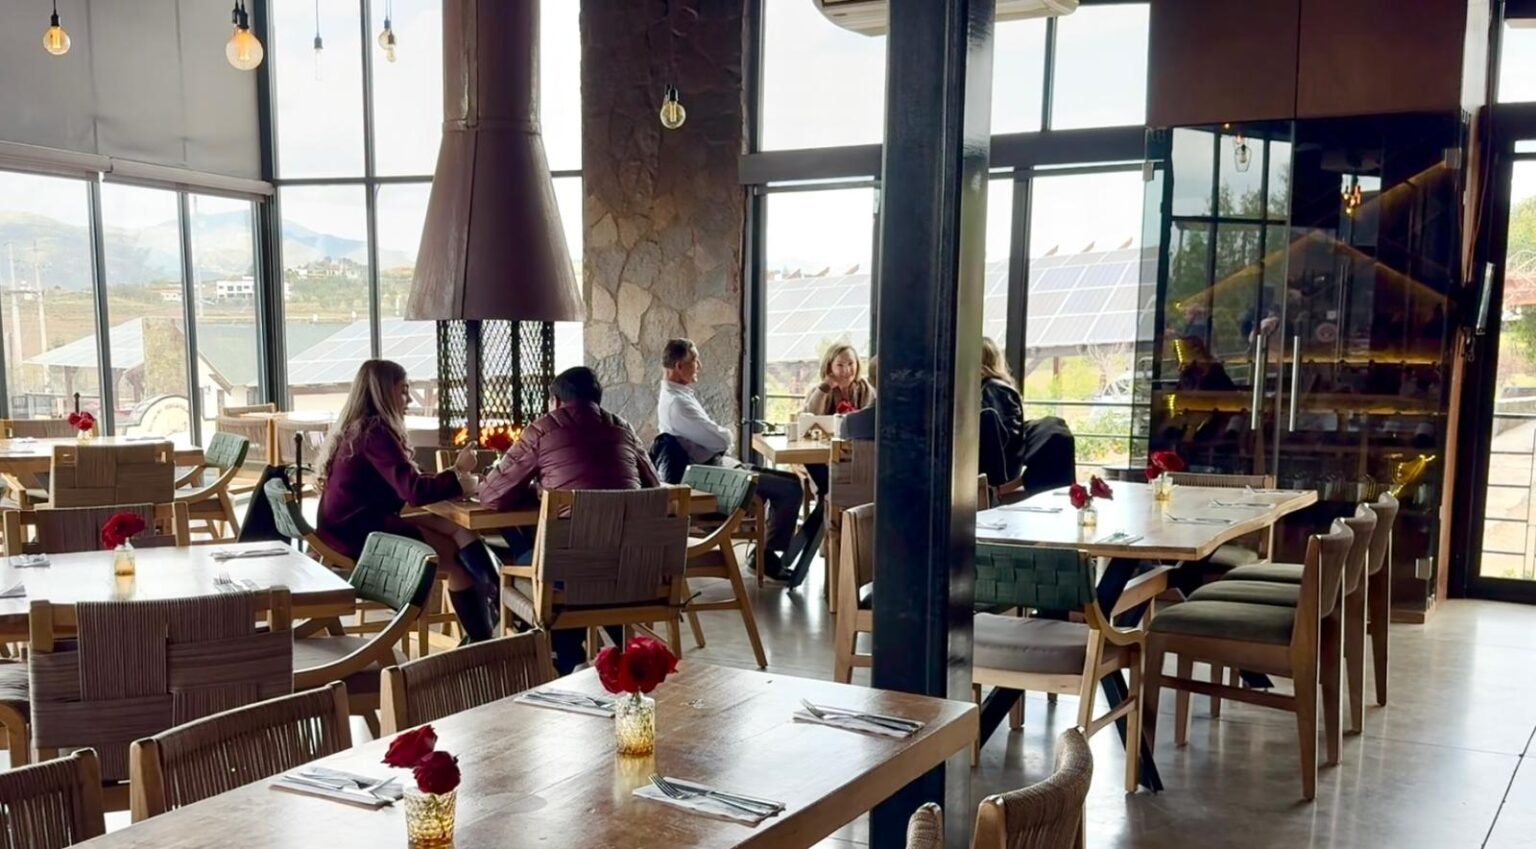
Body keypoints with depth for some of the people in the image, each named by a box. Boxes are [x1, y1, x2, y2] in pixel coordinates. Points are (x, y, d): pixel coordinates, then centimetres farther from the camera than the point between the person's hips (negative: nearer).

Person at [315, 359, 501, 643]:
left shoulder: (360, 428, 14)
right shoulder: (374, 432, -17)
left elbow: (405, 484, 12)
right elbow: (415, 491, -24)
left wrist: (456, 479, -2)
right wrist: (458, 472, -7)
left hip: (359, 525, 9)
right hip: (358, 533, -9)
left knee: (459, 531, -4)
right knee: (460, 555, -8)